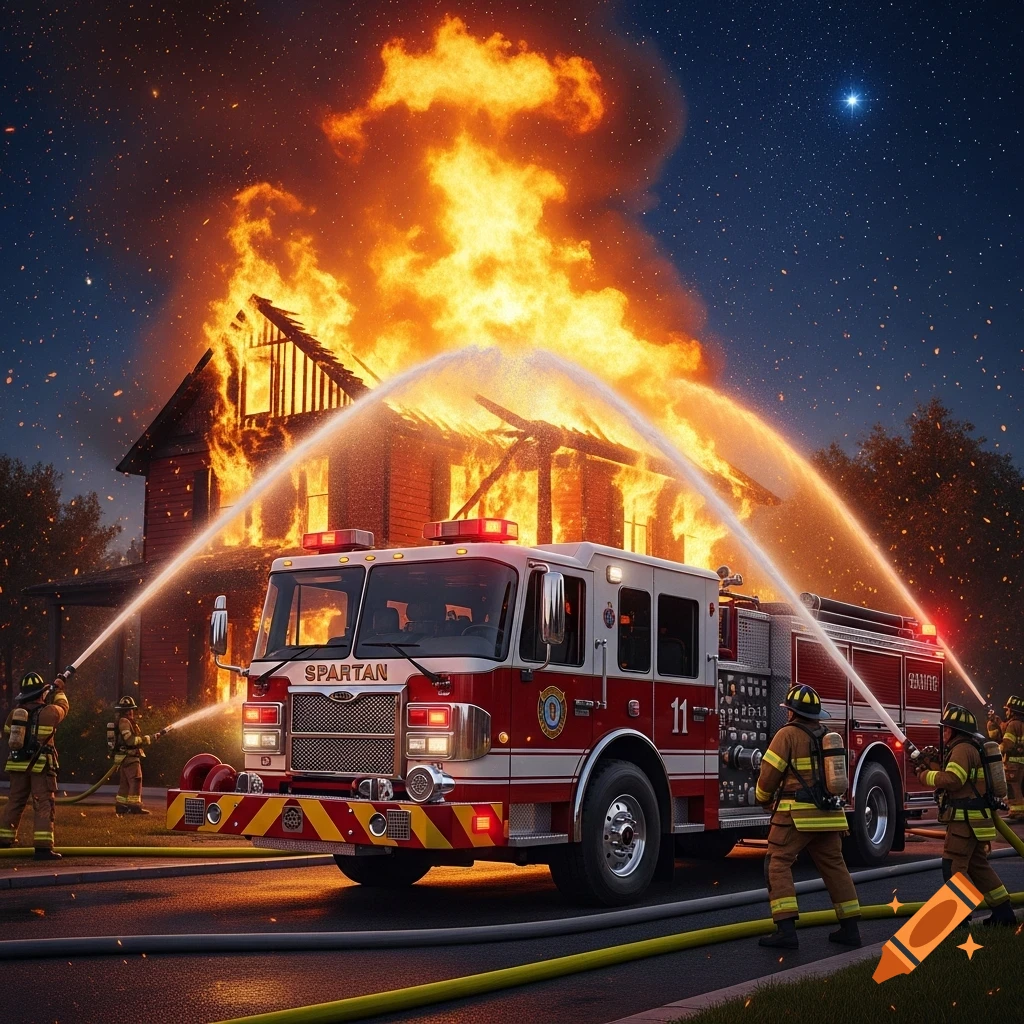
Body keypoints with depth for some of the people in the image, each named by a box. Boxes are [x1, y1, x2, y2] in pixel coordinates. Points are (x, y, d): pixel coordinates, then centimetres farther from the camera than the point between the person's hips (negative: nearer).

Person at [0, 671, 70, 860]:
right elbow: (64, 707, 15)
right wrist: (59, 691, 30)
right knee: (44, 805, -6)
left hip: (17, 765, 5)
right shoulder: (50, 712, -8)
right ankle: (43, 846, -14)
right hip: (41, 766, -5)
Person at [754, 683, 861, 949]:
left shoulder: (788, 734, -7)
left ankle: (786, 929, -12)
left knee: (778, 865, -3)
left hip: (796, 814, -7)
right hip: (829, 814, 7)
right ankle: (850, 927, 16)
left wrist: (763, 799, 12)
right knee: (834, 867, 14)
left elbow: (770, 773, -8)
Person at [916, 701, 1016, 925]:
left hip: (966, 819, -11)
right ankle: (1003, 912, 17)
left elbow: (952, 780, -25)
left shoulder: (963, 749, -14)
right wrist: (932, 769, 14)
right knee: (978, 865, 14)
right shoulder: (969, 749, 20)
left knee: (952, 865, -9)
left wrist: (926, 776, -12)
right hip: (972, 819, 11)